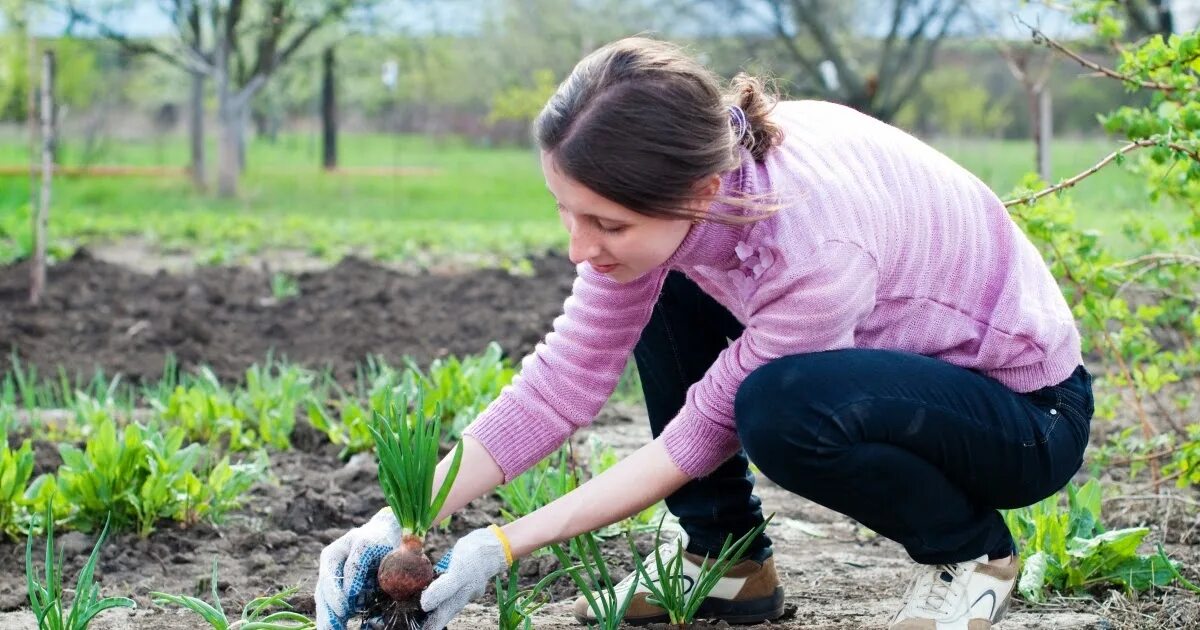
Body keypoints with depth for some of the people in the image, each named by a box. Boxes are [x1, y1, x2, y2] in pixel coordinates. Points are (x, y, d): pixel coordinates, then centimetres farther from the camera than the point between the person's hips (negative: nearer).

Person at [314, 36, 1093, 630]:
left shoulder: (816, 244, -37)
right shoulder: (670, 193, -16)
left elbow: (704, 432, -26)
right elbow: (564, 379, -11)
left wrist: (506, 545, -23)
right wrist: (403, 519, -18)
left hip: (1031, 411, -7)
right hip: (896, 358, 7)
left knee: (782, 408, -35)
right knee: (662, 293, -5)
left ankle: (970, 552, -6)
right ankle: (726, 559, 8)